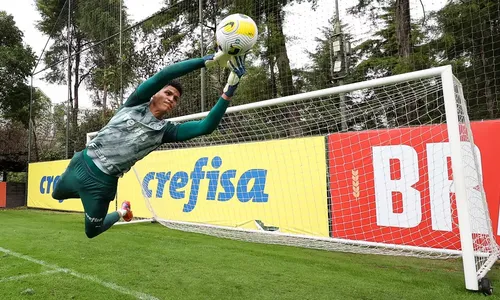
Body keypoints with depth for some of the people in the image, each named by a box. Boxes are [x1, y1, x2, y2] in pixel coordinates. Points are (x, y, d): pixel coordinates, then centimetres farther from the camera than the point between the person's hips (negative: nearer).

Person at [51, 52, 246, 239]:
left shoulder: (165, 131, -8)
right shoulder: (136, 104, -8)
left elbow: (207, 127, -21)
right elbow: (163, 75, -24)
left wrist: (228, 91, -29)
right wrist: (210, 60, -33)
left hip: (103, 182, -1)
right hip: (81, 164, 2)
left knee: (92, 231, 10)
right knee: (57, 195, 24)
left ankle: (120, 213, 38)